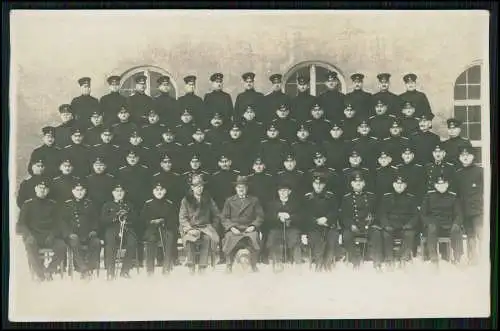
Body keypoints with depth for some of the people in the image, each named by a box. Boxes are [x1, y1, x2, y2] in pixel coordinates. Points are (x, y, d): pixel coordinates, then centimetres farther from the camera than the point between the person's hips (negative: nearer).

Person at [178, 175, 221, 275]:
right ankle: (191, 269, -31)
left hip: (205, 227, 1)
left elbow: (217, 216, 16)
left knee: (207, 238, -33)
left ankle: (202, 268, -33)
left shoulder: (208, 200, 15)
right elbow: (182, 218, 2)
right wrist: (190, 229, -12)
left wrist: (212, 227, 2)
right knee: (190, 239, -35)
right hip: (190, 228, -1)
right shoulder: (185, 200, 9)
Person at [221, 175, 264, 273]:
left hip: (249, 229, 0)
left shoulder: (254, 200, 17)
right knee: (229, 238, -30)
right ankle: (229, 265, -7)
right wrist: (231, 227, -8)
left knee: (254, 237, -31)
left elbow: (260, 216, 10)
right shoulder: (229, 201, 16)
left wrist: (253, 226, -7)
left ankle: (254, 266, -11)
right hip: (234, 229, 0)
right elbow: (224, 218, 9)